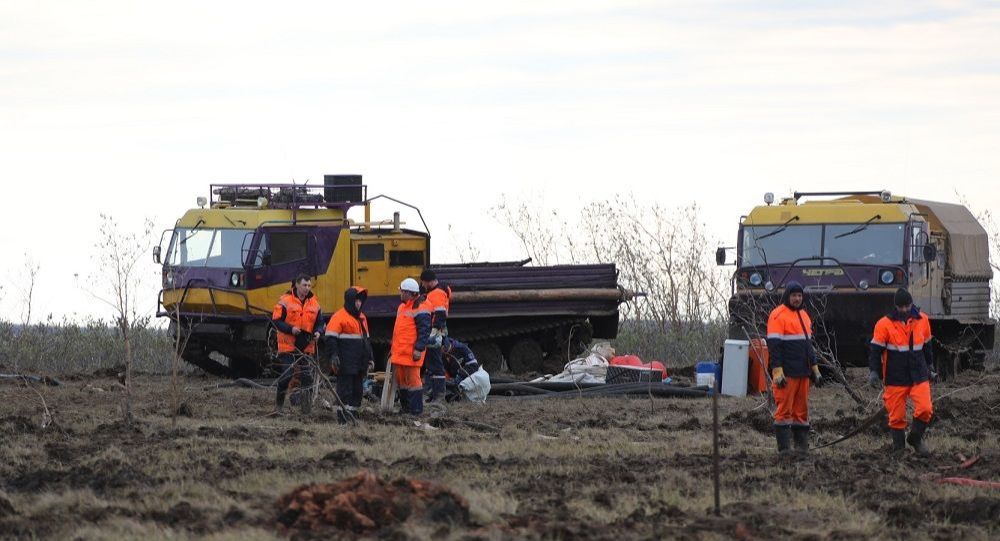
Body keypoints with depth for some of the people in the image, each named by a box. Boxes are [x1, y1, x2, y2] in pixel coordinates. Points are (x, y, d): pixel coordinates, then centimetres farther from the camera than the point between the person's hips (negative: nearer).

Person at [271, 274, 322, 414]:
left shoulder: (314, 303, 8)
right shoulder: (285, 301, -7)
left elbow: (320, 322, 15)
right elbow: (276, 320, -9)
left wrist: (318, 332, -8)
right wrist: (290, 329, -22)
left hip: (306, 348, 4)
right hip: (288, 346, -4)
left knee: (307, 376, -2)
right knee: (286, 375, -4)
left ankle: (306, 403, 7)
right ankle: (279, 405, 7)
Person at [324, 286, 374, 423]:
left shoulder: (362, 318, 18)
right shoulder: (339, 317, -8)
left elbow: (366, 339, 27)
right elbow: (330, 339, -13)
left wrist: (369, 359, 25)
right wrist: (333, 356, -21)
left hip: (359, 364, 8)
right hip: (346, 364, -8)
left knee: (357, 391, 10)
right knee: (345, 390, -8)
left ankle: (352, 416, 16)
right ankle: (343, 418, -6)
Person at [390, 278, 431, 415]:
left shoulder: (419, 308, -12)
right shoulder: (402, 306, 18)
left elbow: (424, 330, -16)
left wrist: (419, 349, -20)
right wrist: (393, 347, 27)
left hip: (411, 352, -9)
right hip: (399, 351, 9)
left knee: (413, 380, -6)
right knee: (400, 379, 13)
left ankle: (416, 409, -1)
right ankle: (405, 406, 22)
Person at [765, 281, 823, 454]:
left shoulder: (803, 315, 18)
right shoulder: (778, 315, -8)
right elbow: (774, 346, -13)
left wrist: (815, 369, 23)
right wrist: (777, 372, -19)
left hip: (803, 373, 8)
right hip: (786, 373, -8)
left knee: (801, 410, 9)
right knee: (784, 409, -6)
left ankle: (802, 445, 13)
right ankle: (784, 447, -6)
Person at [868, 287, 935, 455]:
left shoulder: (922, 320, 5)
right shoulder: (885, 324, -8)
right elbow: (876, 350, -4)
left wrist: (930, 368, 25)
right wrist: (874, 372, -12)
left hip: (919, 376, 2)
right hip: (895, 378, -2)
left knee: (925, 409, -11)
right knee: (896, 415, 1)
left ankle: (916, 438, 13)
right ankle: (898, 447, 16)